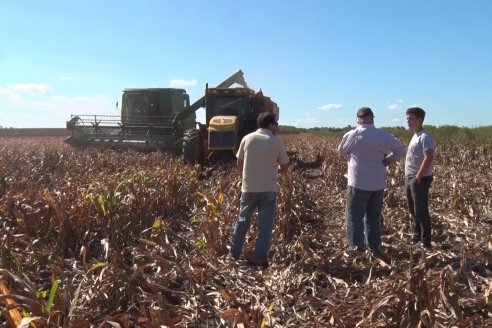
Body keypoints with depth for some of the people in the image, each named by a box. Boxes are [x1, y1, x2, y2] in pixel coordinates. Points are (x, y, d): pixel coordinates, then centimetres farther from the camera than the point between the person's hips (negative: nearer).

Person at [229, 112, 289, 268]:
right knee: (265, 225, 6)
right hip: (268, 190, -2)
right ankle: (260, 258, 10)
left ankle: (234, 254, 23)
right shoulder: (277, 142, -5)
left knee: (242, 221, 15)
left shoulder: (247, 139, -1)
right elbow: (284, 168, 1)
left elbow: (239, 165, 4)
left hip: (248, 188, 2)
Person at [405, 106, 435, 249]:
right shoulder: (415, 136, 15)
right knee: (413, 209, 18)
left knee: (421, 211, -4)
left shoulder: (425, 136, -15)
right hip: (410, 178, 10)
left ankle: (426, 242, 6)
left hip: (419, 180, -10)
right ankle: (417, 236, 32)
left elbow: (428, 158, -24)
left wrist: (418, 177, -22)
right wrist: (410, 178, 15)